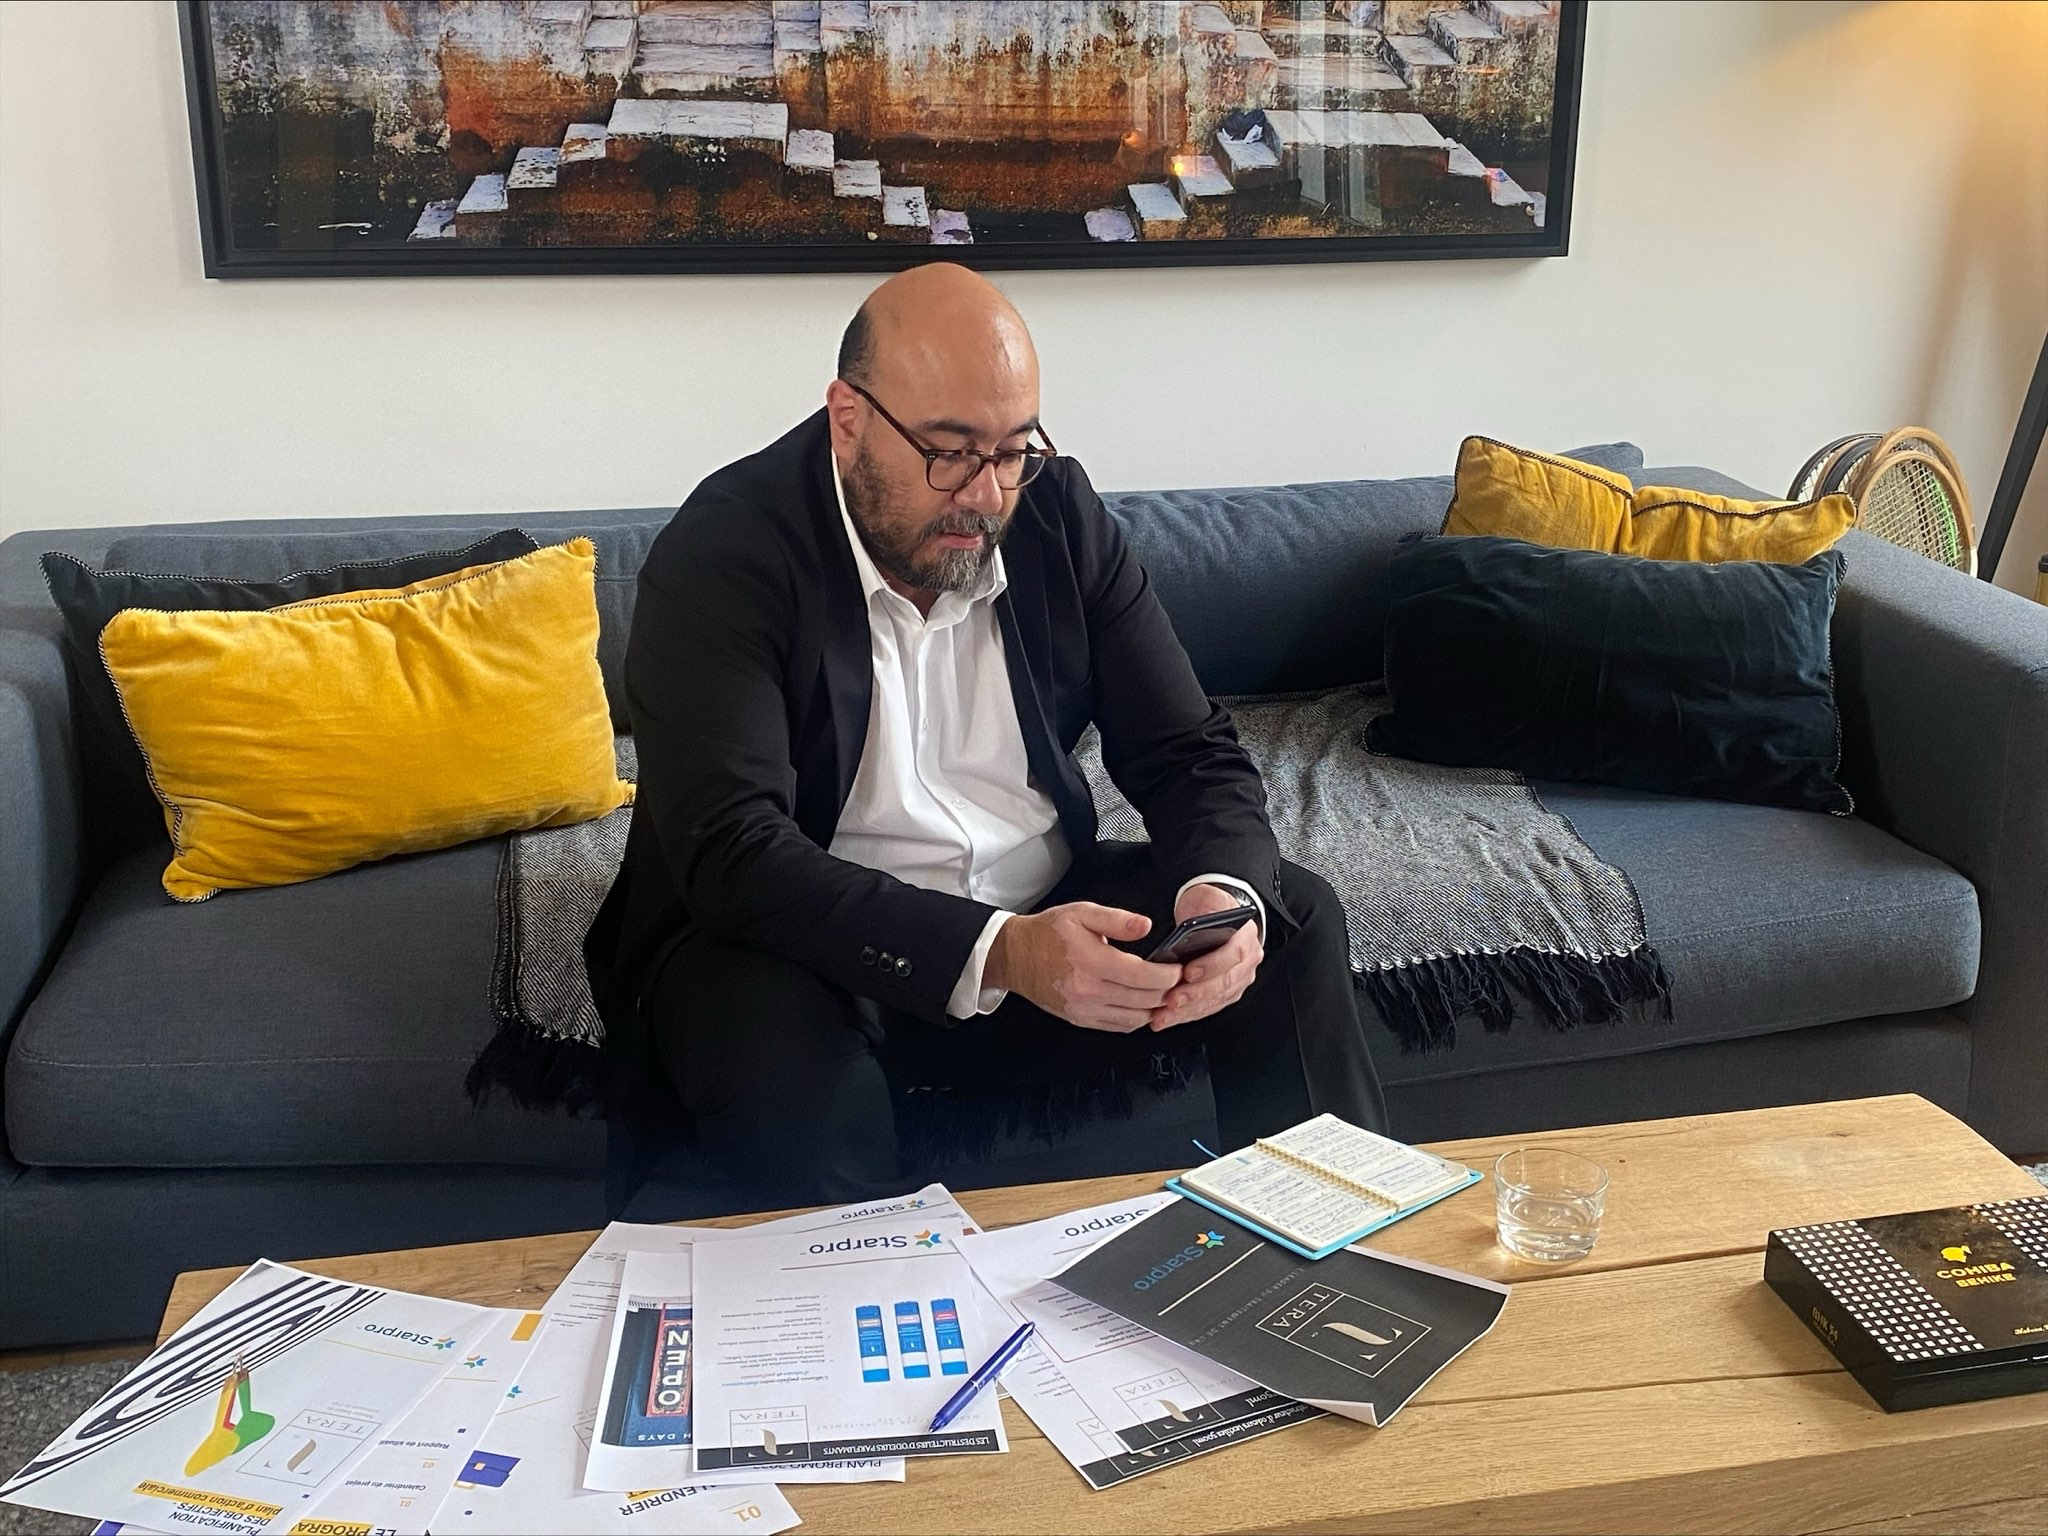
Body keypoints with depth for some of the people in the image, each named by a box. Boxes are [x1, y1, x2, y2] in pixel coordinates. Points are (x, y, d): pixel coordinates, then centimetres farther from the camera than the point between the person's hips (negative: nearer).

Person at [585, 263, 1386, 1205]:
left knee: (1293, 920, -12)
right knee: (771, 1046, -37)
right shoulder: (722, 554, -16)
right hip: (820, 952, -4)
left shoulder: (1057, 511, -1)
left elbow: (1191, 754, 1)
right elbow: (733, 853, -27)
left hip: (1043, 922, 5)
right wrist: (998, 952, -39)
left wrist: (1226, 892, -24)